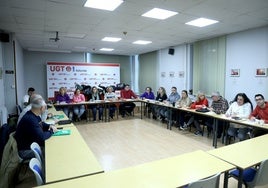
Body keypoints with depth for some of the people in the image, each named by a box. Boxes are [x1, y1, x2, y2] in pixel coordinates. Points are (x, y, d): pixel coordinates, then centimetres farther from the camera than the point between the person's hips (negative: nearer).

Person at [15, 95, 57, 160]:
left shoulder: (34, 114, -1)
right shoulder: (30, 119, -31)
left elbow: (41, 124, 19)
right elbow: (41, 137, -31)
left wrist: (49, 126, -1)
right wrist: (51, 131, -14)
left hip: (32, 143, 9)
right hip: (25, 150, -9)